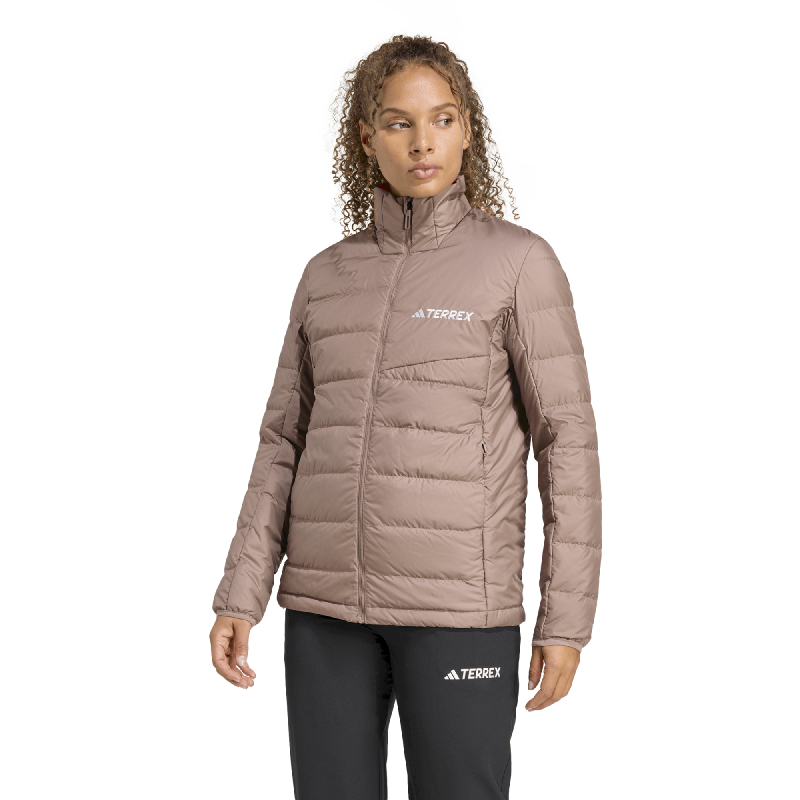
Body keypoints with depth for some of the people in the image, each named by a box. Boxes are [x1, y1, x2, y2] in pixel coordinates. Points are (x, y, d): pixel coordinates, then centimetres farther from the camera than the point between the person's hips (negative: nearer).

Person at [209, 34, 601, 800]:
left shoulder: (523, 261, -3)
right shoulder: (328, 275, 10)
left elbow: (567, 442, -4)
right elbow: (287, 445, 10)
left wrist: (567, 621, -8)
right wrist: (238, 598, 1)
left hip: (458, 597, -4)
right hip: (332, 595, 4)